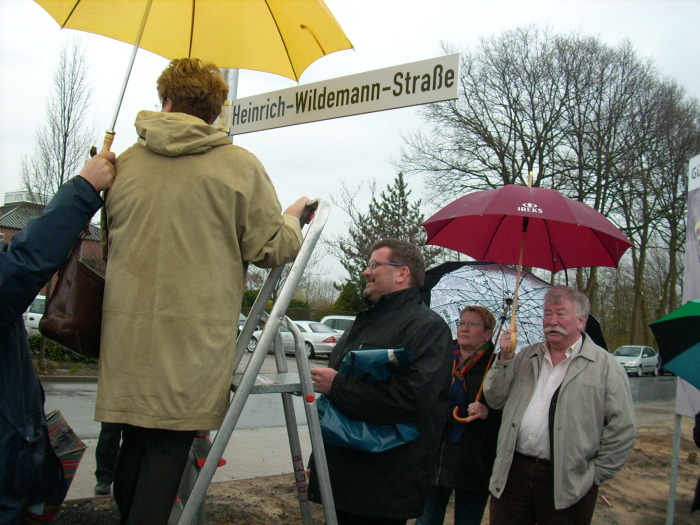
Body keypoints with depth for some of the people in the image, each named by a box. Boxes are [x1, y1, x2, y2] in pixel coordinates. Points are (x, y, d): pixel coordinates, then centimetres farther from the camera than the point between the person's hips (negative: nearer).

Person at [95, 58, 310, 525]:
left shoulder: (125, 164, 9)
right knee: (169, 448, 2)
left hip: (128, 332, 4)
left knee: (135, 442, 16)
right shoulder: (240, 166, -3)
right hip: (196, 334, -4)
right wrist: (293, 218, 17)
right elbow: (271, 249, -2)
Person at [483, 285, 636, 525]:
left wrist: (596, 474, -4)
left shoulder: (605, 366, -2)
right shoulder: (526, 357, 13)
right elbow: (495, 399, 9)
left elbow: (622, 430, -4)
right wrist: (505, 360, -3)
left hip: (567, 485, -4)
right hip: (512, 474, 4)